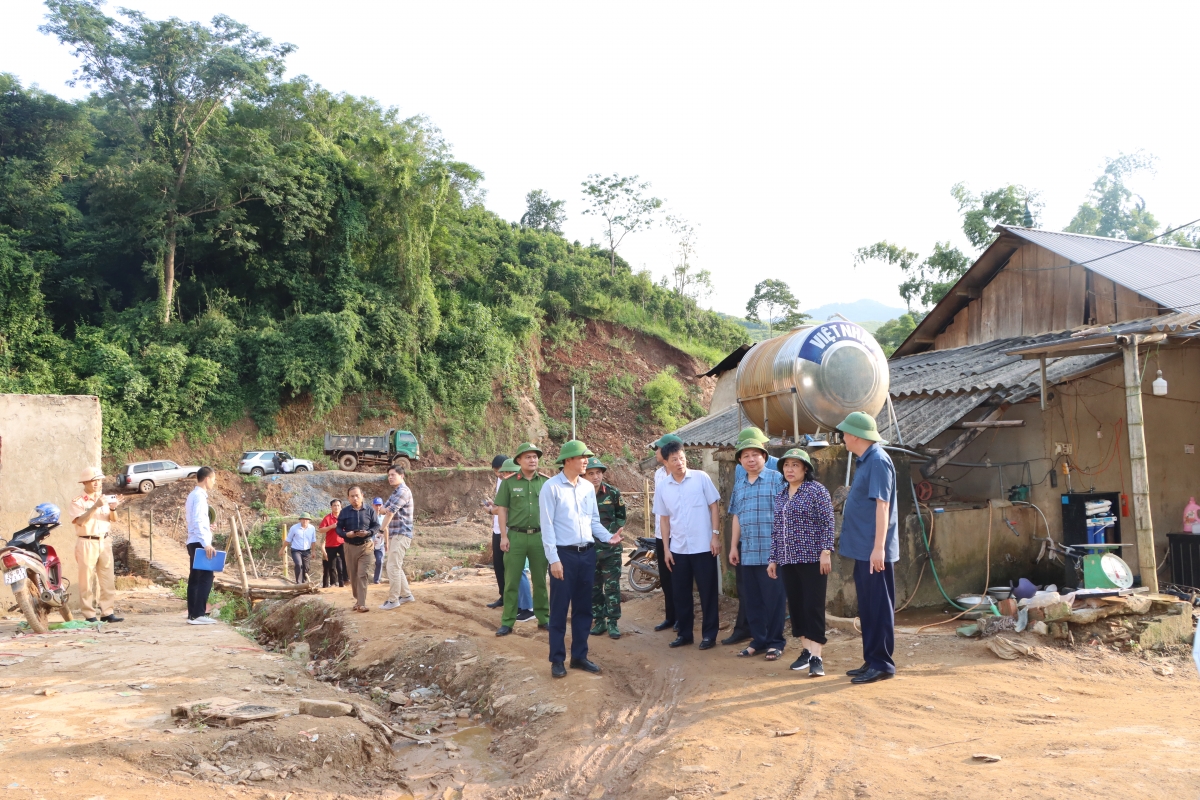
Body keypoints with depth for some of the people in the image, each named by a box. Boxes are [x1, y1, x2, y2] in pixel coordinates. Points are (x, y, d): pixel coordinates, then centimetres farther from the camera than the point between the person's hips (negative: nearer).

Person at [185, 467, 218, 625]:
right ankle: (198, 614, -12)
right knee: (206, 577, -10)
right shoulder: (200, 495, -13)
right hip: (199, 542, -10)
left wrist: (206, 526, 18)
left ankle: (192, 614, 11)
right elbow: (197, 521, -22)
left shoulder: (193, 495, 18)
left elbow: (189, 519, 24)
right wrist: (206, 543, -24)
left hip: (194, 542, 10)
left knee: (195, 578, 10)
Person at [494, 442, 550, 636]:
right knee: (511, 581, 2)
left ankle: (543, 618, 21)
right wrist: (504, 537, -4)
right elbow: (502, 510, 1)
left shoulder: (546, 482, 4)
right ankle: (507, 622, 7)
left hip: (540, 536, 2)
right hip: (516, 536, -1)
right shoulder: (509, 483, 0)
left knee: (540, 580, 10)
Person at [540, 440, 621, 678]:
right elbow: (547, 526, -11)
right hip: (564, 554, -6)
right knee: (559, 609, 3)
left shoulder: (588, 487, 9)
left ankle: (579, 655, 24)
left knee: (583, 608, 12)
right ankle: (557, 659, 13)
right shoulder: (551, 487, -9)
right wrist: (554, 559, -15)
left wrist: (608, 537, -4)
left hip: (587, 553, 6)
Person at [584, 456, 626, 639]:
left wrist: (618, 532, -3)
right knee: (593, 587, 8)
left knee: (612, 586, 0)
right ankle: (599, 620, 19)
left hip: (611, 548, -1)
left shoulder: (613, 492, -4)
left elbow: (621, 515, 7)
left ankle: (613, 622, 7)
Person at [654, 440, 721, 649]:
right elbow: (664, 519, 9)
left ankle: (709, 634, 12)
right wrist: (666, 548, 5)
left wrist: (716, 535, -8)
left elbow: (713, 506, -1)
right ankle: (685, 633, 22)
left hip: (703, 546, -3)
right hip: (678, 548, 3)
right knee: (681, 593, 10)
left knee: (707, 592, 3)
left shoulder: (701, 477, -5)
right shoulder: (663, 487, 3)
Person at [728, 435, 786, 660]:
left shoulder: (776, 479, -3)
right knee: (751, 599, 10)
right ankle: (758, 639, 20)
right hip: (747, 551, 5)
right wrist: (733, 546, 13)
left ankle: (775, 641, 12)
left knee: (773, 597, 1)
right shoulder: (739, 484, 14)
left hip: (771, 549, -5)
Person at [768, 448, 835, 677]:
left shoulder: (817, 490, -6)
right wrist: (774, 558, 15)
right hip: (787, 560, 6)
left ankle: (816, 657, -6)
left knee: (813, 607, -7)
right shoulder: (781, 495, 13)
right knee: (796, 606, 9)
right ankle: (806, 650, 20)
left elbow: (828, 523, -10)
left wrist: (826, 551, -17)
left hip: (812, 559, -6)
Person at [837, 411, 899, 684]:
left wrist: (879, 547, -24)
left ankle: (882, 664, 5)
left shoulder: (877, 461, -15)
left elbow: (882, 505, -21)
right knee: (867, 608, 14)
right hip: (863, 549, 10)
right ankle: (871, 660, 21)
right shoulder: (864, 461, 14)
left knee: (878, 608, -2)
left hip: (874, 551, -10)